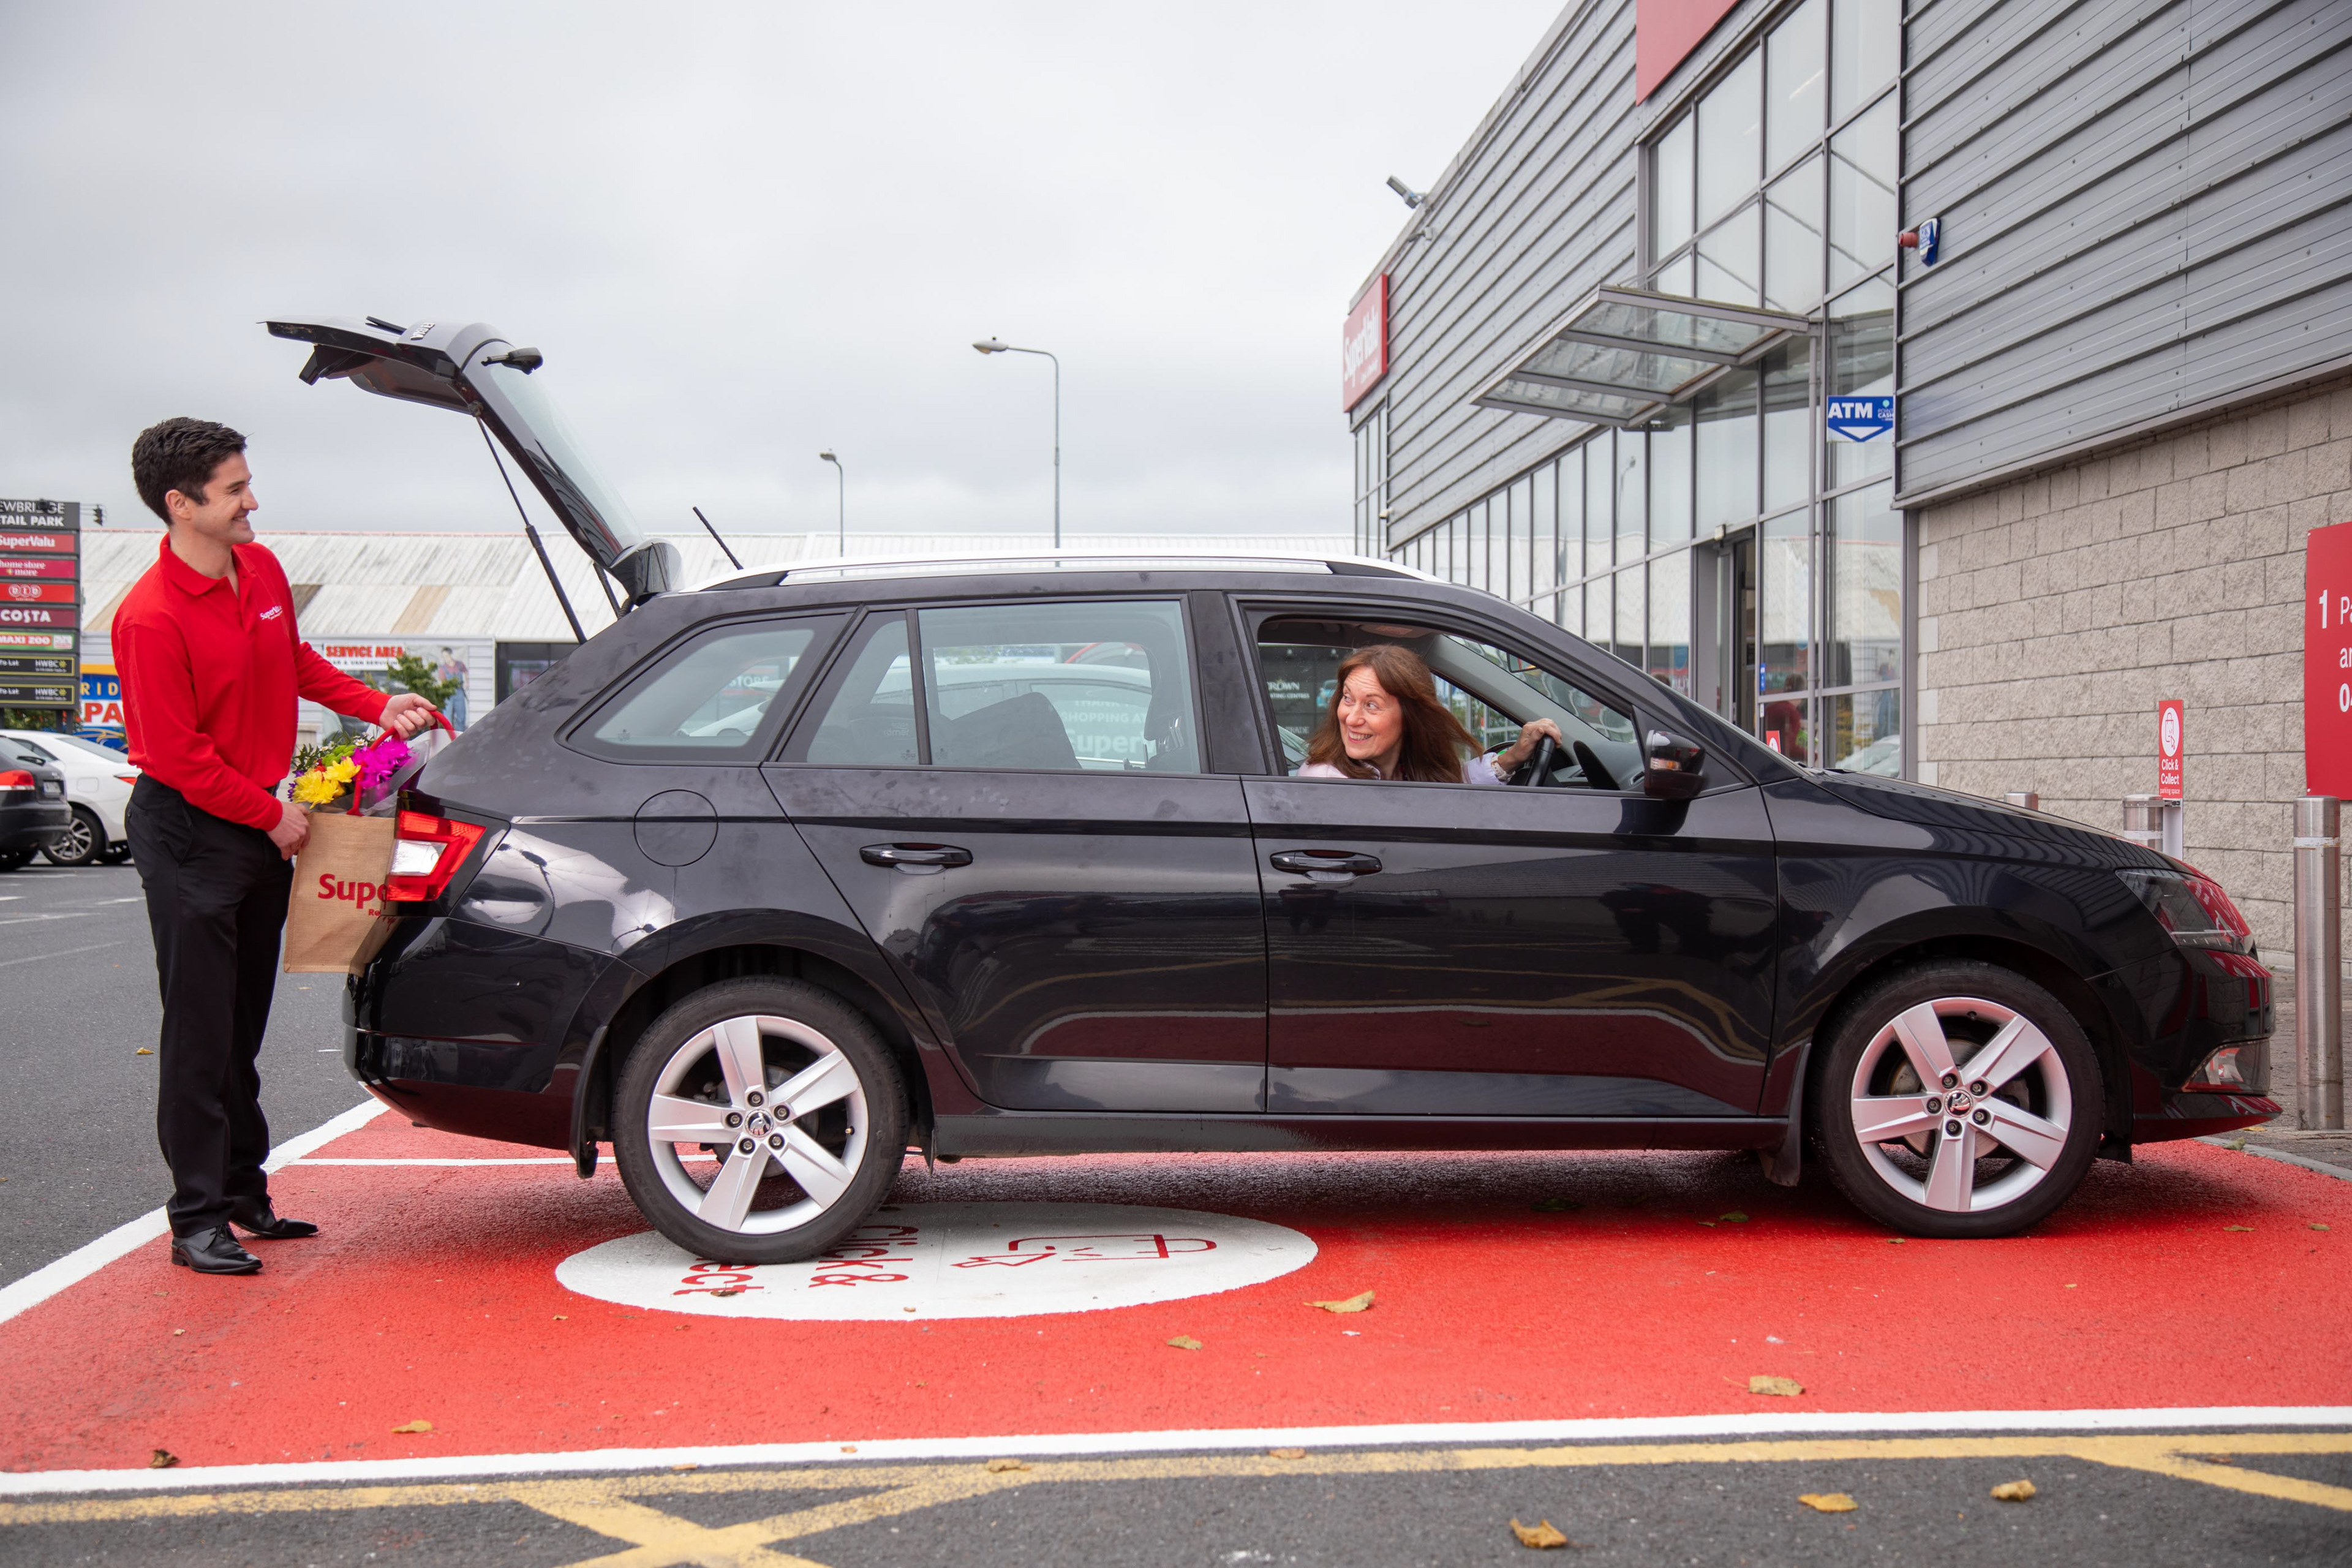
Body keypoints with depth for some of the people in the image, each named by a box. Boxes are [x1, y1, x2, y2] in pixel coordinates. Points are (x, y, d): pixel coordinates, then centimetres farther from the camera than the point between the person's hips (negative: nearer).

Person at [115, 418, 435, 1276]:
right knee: (200, 1035, -4)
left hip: (262, 828, 8)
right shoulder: (151, 618, -21)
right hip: (190, 835, -8)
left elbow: (297, 664, 21)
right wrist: (273, 815, -11)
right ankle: (197, 1219, 4)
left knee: (243, 1029, 15)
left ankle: (244, 1193, 26)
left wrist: (377, 707, 9)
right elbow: (177, 756, -19)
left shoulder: (262, 570, 3)